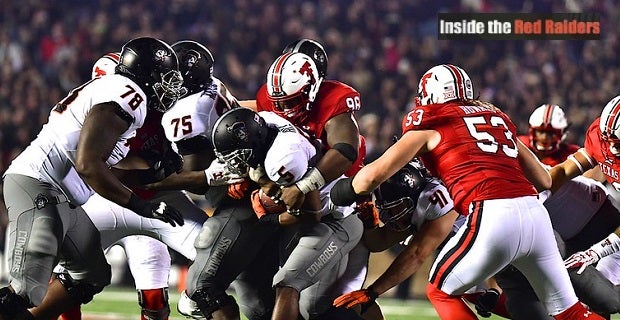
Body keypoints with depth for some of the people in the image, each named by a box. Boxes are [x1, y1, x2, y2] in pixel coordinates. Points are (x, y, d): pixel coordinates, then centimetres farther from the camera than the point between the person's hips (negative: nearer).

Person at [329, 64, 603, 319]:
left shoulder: (430, 125, 12)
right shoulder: (497, 119, 27)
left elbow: (373, 175, 5)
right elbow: (544, 181, 28)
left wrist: (341, 193, 23)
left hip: (493, 217, -5)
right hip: (536, 214, 5)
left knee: (440, 292, 16)